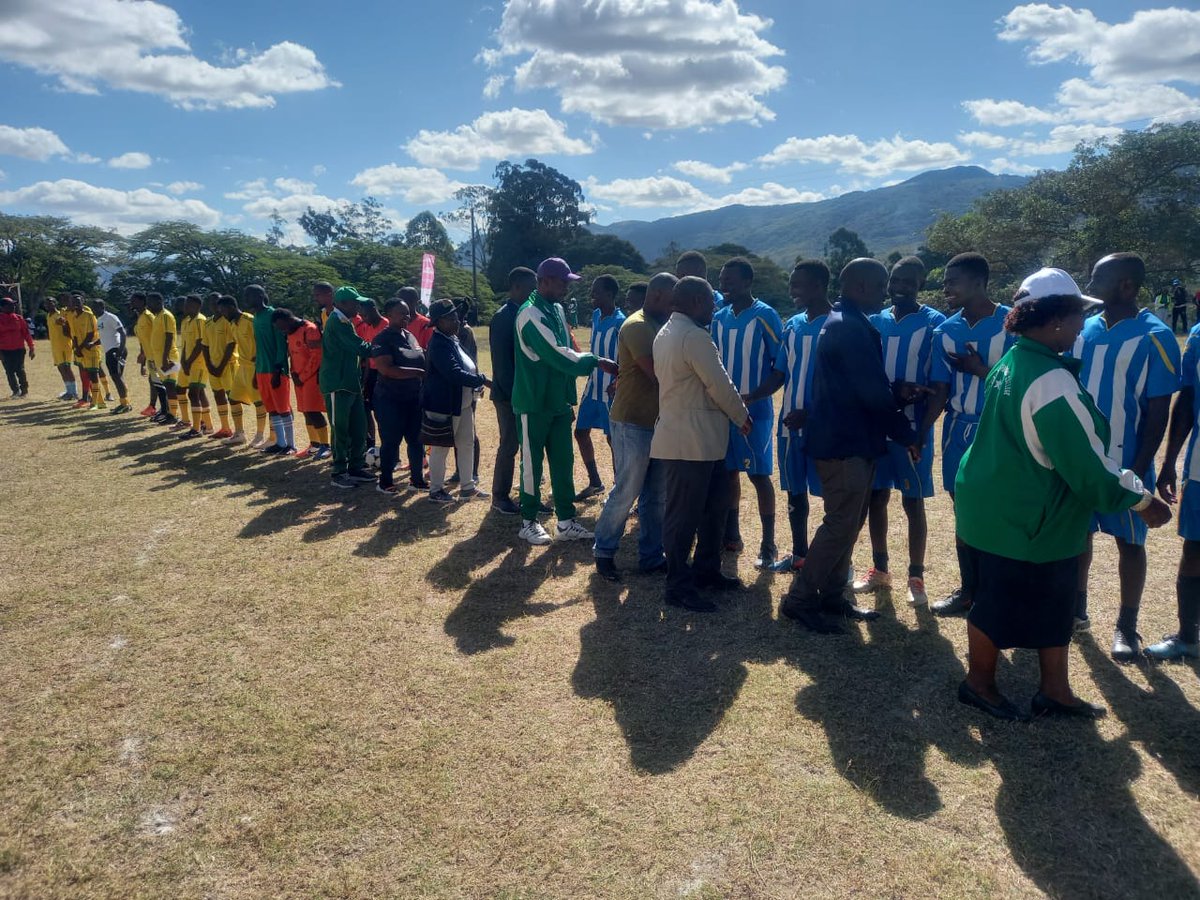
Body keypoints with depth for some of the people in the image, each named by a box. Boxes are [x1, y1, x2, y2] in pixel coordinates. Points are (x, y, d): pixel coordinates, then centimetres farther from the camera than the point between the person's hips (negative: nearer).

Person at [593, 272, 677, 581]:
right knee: (625, 493, 0)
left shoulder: (659, 326, 14)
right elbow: (658, 373, -23)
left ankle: (651, 556, 21)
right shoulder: (636, 327, -16)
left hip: (656, 423, 9)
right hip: (633, 424, -9)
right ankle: (603, 552, 16)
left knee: (656, 496, 11)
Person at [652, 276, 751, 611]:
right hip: (692, 440, -10)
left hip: (696, 437, 10)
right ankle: (678, 587, 6)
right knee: (684, 515, -2)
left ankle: (706, 571, 28)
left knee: (714, 505, 18)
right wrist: (742, 417, 0)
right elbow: (719, 385, -17)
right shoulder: (694, 336, -17)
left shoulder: (665, 333, 15)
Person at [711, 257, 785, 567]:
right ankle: (731, 533, 26)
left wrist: (758, 393, -16)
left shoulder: (765, 316, -9)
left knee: (759, 475, -1)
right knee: (728, 472, 13)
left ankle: (768, 546, 7)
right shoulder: (719, 318, 8)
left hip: (755, 411, -6)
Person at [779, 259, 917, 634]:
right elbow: (874, 394, -19)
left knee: (849, 522, 15)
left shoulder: (844, 323, 15)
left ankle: (831, 594, 23)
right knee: (841, 525, -5)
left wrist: (897, 393, 4)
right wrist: (906, 434, -7)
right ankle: (799, 599, 3)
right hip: (845, 441, -10)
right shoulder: (853, 327, -18)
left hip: (848, 438, 10)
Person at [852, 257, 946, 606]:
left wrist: (924, 425, -17)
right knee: (876, 497, 11)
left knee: (913, 503, 3)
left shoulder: (935, 324, -5)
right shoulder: (875, 322, 9)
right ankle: (879, 570, 26)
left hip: (912, 427, -5)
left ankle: (916, 577, 16)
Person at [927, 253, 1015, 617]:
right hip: (959, 431, 5)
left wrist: (981, 370, -18)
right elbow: (940, 390, 3)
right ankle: (968, 590, 25)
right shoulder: (946, 331, 4)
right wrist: (920, 432, -8)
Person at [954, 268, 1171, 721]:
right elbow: (1085, 460, -23)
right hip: (1021, 519, -10)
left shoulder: (1014, 362, 6)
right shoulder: (1051, 379, -26)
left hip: (1005, 508, 10)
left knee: (1051, 601, 18)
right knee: (1002, 603, 8)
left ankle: (1055, 691, 30)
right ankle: (979, 683, 28)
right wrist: (1141, 498, -9)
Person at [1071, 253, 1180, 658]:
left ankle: (1126, 626, 21)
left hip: (1125, 461, -5)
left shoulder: (1154, 337, -11)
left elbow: (1159, 411, -11)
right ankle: (1076, 608, 32)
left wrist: (1139, 468, -14)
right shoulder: (1083, 330, 3)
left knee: (1129, 541, 8)